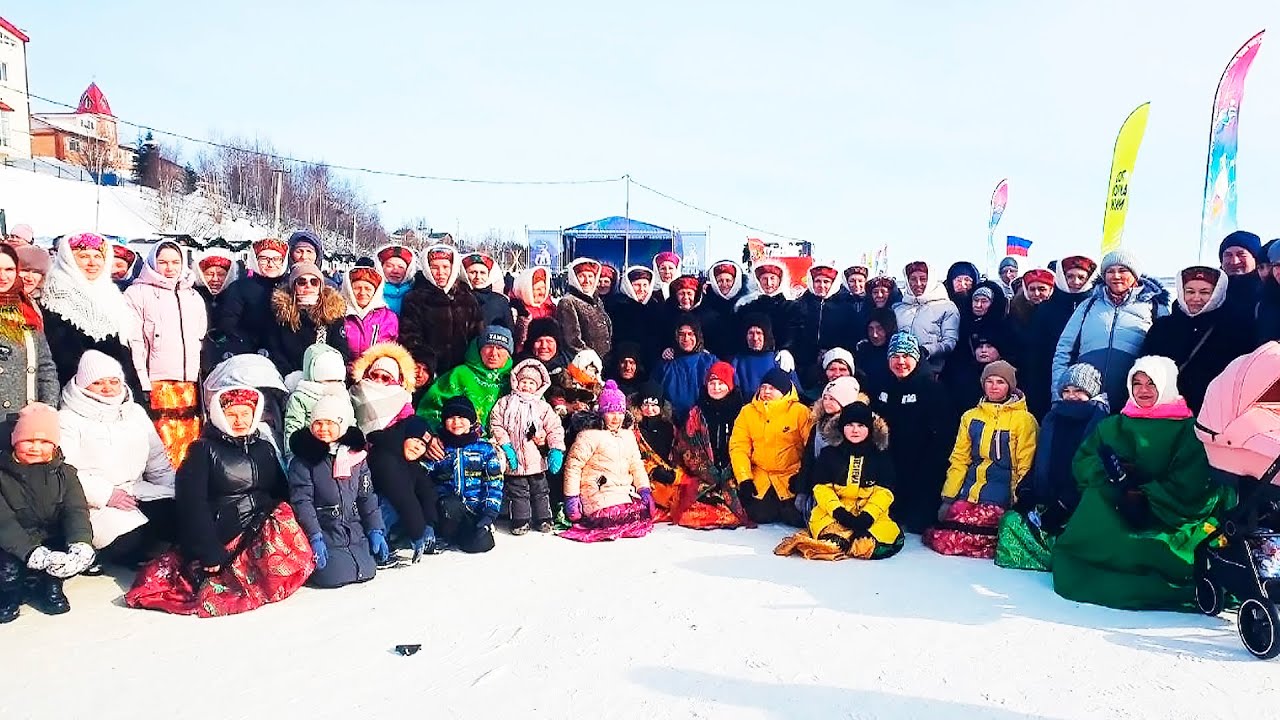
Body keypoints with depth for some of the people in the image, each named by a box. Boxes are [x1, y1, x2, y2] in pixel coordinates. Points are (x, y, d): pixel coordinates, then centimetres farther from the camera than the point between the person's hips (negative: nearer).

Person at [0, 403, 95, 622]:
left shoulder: (64, 473, 5)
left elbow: (76, 511, -9)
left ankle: (50, 584, 6)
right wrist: (35, 554, -33)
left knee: (86, 555, -24)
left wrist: (80, 545, -32)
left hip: (54, 544, 2)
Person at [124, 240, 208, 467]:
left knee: (190, 444, 2)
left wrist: (204, 382, 15)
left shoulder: (194, 297, 20)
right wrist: (143, 385, -10)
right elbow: (133, 342, -2)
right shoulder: (138, 293, 5)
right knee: (164, 444, -10)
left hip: (191, 384, 4)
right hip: (157, 386, -4)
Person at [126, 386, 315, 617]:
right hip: (223, 535, -6)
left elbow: (282, 494, 16)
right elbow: (192, 503, -7)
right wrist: (210, 553, -15)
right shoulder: (204, 450, 2)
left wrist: (284, 525, -4)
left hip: (263, 530, 6)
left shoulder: (265, 448, 17)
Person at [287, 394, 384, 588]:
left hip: (355, 530, 4)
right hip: (324, 533, -4)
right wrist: (314, 538, -18)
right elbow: (301, 501, -10)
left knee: (367, 571, -10)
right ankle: (312, 560, 12)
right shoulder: (303, 460, -4)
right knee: (333, 576, -19)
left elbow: (367, 497, 11)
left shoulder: (356, 457, 8)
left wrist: (375, 530, 4)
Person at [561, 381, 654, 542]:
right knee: (615, 517, -30)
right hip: (599, 492, -7)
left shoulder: (628, 435, 17)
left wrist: (644, 489, 3)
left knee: (643, 512, -14)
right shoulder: (589, 435, -6)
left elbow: (636, 465, 18)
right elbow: (573, 465, -8)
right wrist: (571, 497, -12)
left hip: (625, 491, 7)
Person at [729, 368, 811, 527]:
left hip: (791, 478, -2)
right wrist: (744, 479, -10)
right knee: (760, 515, -16)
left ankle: (787, 508, 17)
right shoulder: (748, 412, 7)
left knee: (796, 517, -18)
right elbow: (739, 447, 1)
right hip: (760, 478, 2)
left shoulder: (800, 412, -2)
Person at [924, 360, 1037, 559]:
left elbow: (1025, 468, -1)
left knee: (946, 542, -21)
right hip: (968, 496, 6)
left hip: (999, 500, -5)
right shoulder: (971, 416, 15)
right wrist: (948, 498, 7)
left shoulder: (1024, 420, 1)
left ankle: (1001, 544, 4)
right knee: (940, 540, -13)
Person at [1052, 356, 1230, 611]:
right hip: (1112, 518, 4)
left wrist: (1143, 495, -15)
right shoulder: (1113, 425, 19)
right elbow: (1082, 461, 8)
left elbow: (1186, 488, -4)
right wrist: (1111, 473, -12)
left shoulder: (1188, 430, 7)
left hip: (1165, 521, -4)